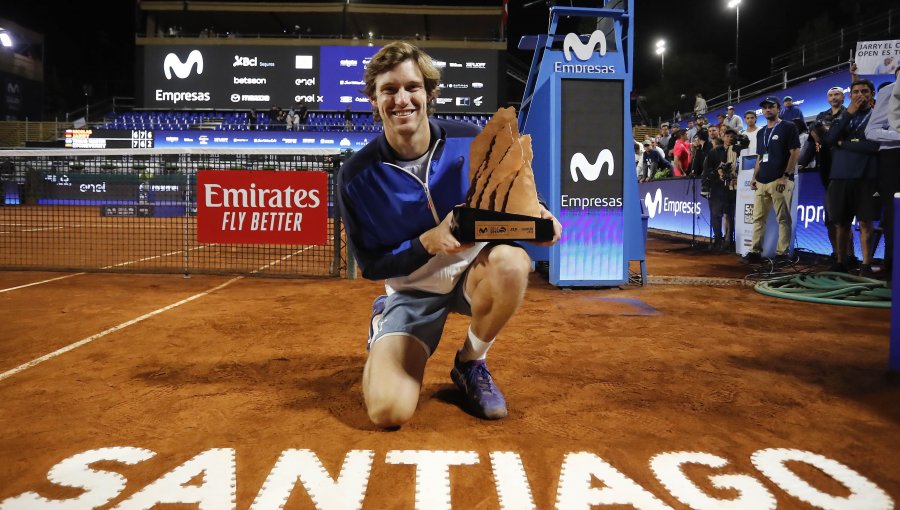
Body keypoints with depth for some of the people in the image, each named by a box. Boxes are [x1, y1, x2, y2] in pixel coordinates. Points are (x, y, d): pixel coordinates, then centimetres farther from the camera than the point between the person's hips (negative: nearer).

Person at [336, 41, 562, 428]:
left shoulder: (470, 141, -10)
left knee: (512, 260, -36)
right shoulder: (356, 175, -13)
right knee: (388, 411, -20)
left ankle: (471, 364, -6)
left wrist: (534, 214, -21)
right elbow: (370, 265, -8)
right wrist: (429, 242, -26)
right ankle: (383, 321, 16)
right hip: (413, 289, -1)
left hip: (474, 270, 2)